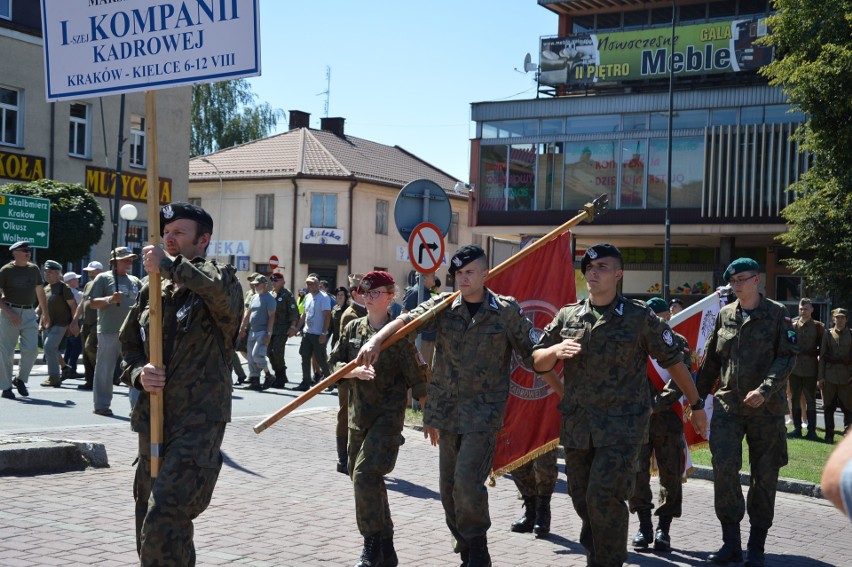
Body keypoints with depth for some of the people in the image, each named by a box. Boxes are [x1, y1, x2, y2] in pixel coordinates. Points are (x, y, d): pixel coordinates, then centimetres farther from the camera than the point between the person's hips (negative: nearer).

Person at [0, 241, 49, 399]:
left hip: (29, 314, 4)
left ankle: (21, 379, 13)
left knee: (31, 349, -7)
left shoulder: (34, 269, 10)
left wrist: (46, 314, 20)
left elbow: (40, 292, 20)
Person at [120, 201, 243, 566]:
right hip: (152, 422, 7)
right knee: (149, 522, 16)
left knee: (163, 519, -18)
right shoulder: (152, 291, 14)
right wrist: (139, 373, -2)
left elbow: (220, 289, -31)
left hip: (198, 423, -7)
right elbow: (129, 346, 20)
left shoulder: (218, 280, -5)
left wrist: (169, 264, -22)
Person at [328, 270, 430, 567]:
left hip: (388, 417, -6)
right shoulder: (353, 328, 8)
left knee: (366, 475, -19)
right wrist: (355, 371, -13)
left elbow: (416, 378, -4)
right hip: (358, 416, 6)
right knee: (364, 479, 11)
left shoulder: (399, 333, -7)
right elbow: (334, 364, 7)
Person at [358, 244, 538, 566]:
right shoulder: (444, 305, 3)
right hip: (447, 408, 4)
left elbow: (531, 353, 3)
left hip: (484, 410, -4)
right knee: (448, 485, 12)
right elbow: (407, 320, -10)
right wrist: (376, 340, -28)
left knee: (467, 479, -16)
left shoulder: (507, 311, -3)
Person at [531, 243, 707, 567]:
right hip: (576, 427, 5)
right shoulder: (568, 317, 8)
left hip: (622, 427, -4)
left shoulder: (640, 317, -2)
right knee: (583, 501, 12)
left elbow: (674, 362, 6)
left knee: (604, 498, -16)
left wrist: (696, 405, 11)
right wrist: (556, 350, -10)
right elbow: (537, 362, 13)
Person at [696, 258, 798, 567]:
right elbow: (710, 361, 14)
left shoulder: (777, 314, -1)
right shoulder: (724, 315, 9)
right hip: (727, 404, 2)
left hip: (766, 407, -2)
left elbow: (787, 357, -8)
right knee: (724, 467, -12)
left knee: (764, 475, 5)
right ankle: (731, 540, 1)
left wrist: (765, 390, -21)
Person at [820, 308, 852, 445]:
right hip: (829, 376, 1)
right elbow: (822, 356, 8)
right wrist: (821, 377, 2)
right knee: (828, 408, 3)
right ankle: (829, 436, 10)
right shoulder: (828, 335, 9)